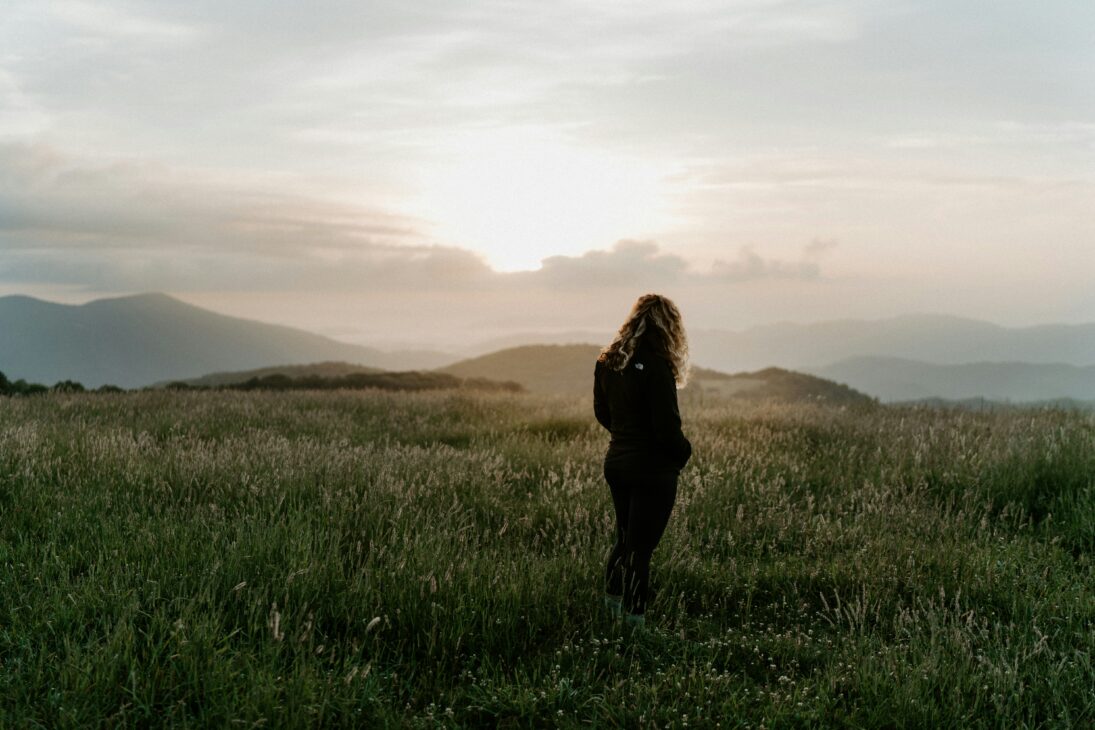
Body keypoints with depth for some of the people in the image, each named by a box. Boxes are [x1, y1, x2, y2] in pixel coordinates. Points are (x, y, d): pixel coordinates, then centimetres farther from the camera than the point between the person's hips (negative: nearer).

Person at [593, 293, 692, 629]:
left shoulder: (607, 361, 2)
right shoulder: (656, 366, -20)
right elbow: (667, 426, -19)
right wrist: (683, 453, -1)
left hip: (616, 461, 7)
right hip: (653, 469, -7)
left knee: (625, 537, 21)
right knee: (640, 548, 2)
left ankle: (610, 613, 28)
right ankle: (632, 621, 9)